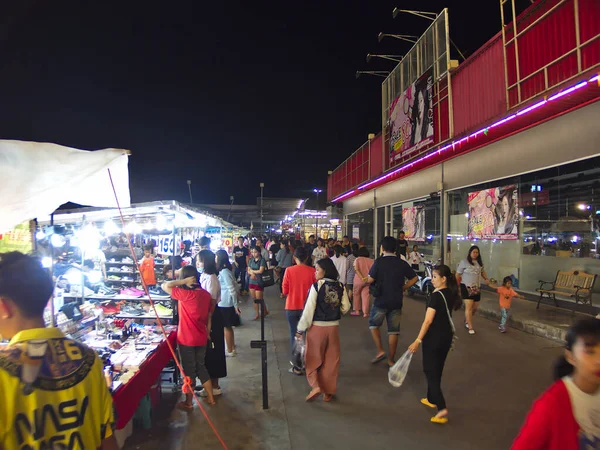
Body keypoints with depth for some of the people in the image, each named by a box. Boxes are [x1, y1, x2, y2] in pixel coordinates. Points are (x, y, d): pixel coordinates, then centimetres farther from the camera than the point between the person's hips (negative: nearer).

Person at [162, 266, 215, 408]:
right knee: (201, 367, 21)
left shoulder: (185, 294, -20)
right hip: (202, 339, 6)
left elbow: (164, 286, -16)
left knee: (189, 370, 9)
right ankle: (210, 397, 30)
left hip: (186, 339, -6)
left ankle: (188, 403, 25)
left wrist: (184, 281, -16)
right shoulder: (206, 294, -1)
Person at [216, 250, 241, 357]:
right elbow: (234, 286, 13)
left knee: (227, 327, 4)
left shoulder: (224, 272, -19)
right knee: (228, 326, 17)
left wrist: (236, 305, -17)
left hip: (225, 304, -9)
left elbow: (232, 289, -20)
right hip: (225, 303, 9)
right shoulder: (225, 270, 8)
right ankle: (232, 348, 28)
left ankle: (229, 350, 15)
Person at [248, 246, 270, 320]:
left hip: (259, 282, -6)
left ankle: (265, 311, 20)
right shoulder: (251, 260, 10)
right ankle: (257, 314, 21)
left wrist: (252, 270, -3)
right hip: (252, 281, 6)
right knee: (254, 299, 10)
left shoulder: (262, 260, -8)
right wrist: (252, 273, -15)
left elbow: (261, 271, -15)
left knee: (259, 299, -2)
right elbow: (248, 271, 7)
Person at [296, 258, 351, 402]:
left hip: (317, 327, -4)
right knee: (331, 360, 14)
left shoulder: (316, 286, -15)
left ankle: (316, 386, 2)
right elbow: (346, 308, 3)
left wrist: (301, 328, -7)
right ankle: (328, 392, 22)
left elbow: (309, 309, -15)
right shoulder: (340, 286, -1)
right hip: (334, 327, 4)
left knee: (313, 358, 14)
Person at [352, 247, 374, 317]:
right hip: (368, 281, 1)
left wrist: (362, 278, -16)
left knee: (356, 295, 15)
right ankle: (365, 313, 0)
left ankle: (357, 311, 20)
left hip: (358, 280, -1)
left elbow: (356, 269, -14)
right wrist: (368, 277, -10)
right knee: (366, 296, 3)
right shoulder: (371, 260, 3)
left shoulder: (357, 259, -2)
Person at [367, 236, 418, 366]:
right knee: (393, 330, 10)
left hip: (381, 300, -3)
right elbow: (414, 278, 5)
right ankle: (391, 359, 18)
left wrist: (365, 281, 8)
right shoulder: (402, 263, 1)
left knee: (373, 324, 18)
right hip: (396, 301, 3)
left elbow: (370, 280, -14)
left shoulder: (379, 261, -11)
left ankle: (380, 351, 6)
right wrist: (403, 288, 11)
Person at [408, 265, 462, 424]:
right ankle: (432, 399, 35)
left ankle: (442, 408, -6)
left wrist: (418, 341, -22)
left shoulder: (436, 295, -22)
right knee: (437, 370, 20)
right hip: (447, 336, 8)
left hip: (434, 337, -8)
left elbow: (428, 321, -24)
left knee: (430, 371, 2)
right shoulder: (451, 293, 1)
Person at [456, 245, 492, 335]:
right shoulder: (464, 262, -9)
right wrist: (457, 285, -4)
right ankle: (470, 327, -1)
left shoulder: (480, 263, 7)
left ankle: (466, 320, 35)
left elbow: (482, 271, 25)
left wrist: (486, 278, 10)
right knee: (469, 307, -9)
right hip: (467, 287, -6)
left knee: (475, 307, 11)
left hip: (477, 287, 6)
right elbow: (458, 274, -5)